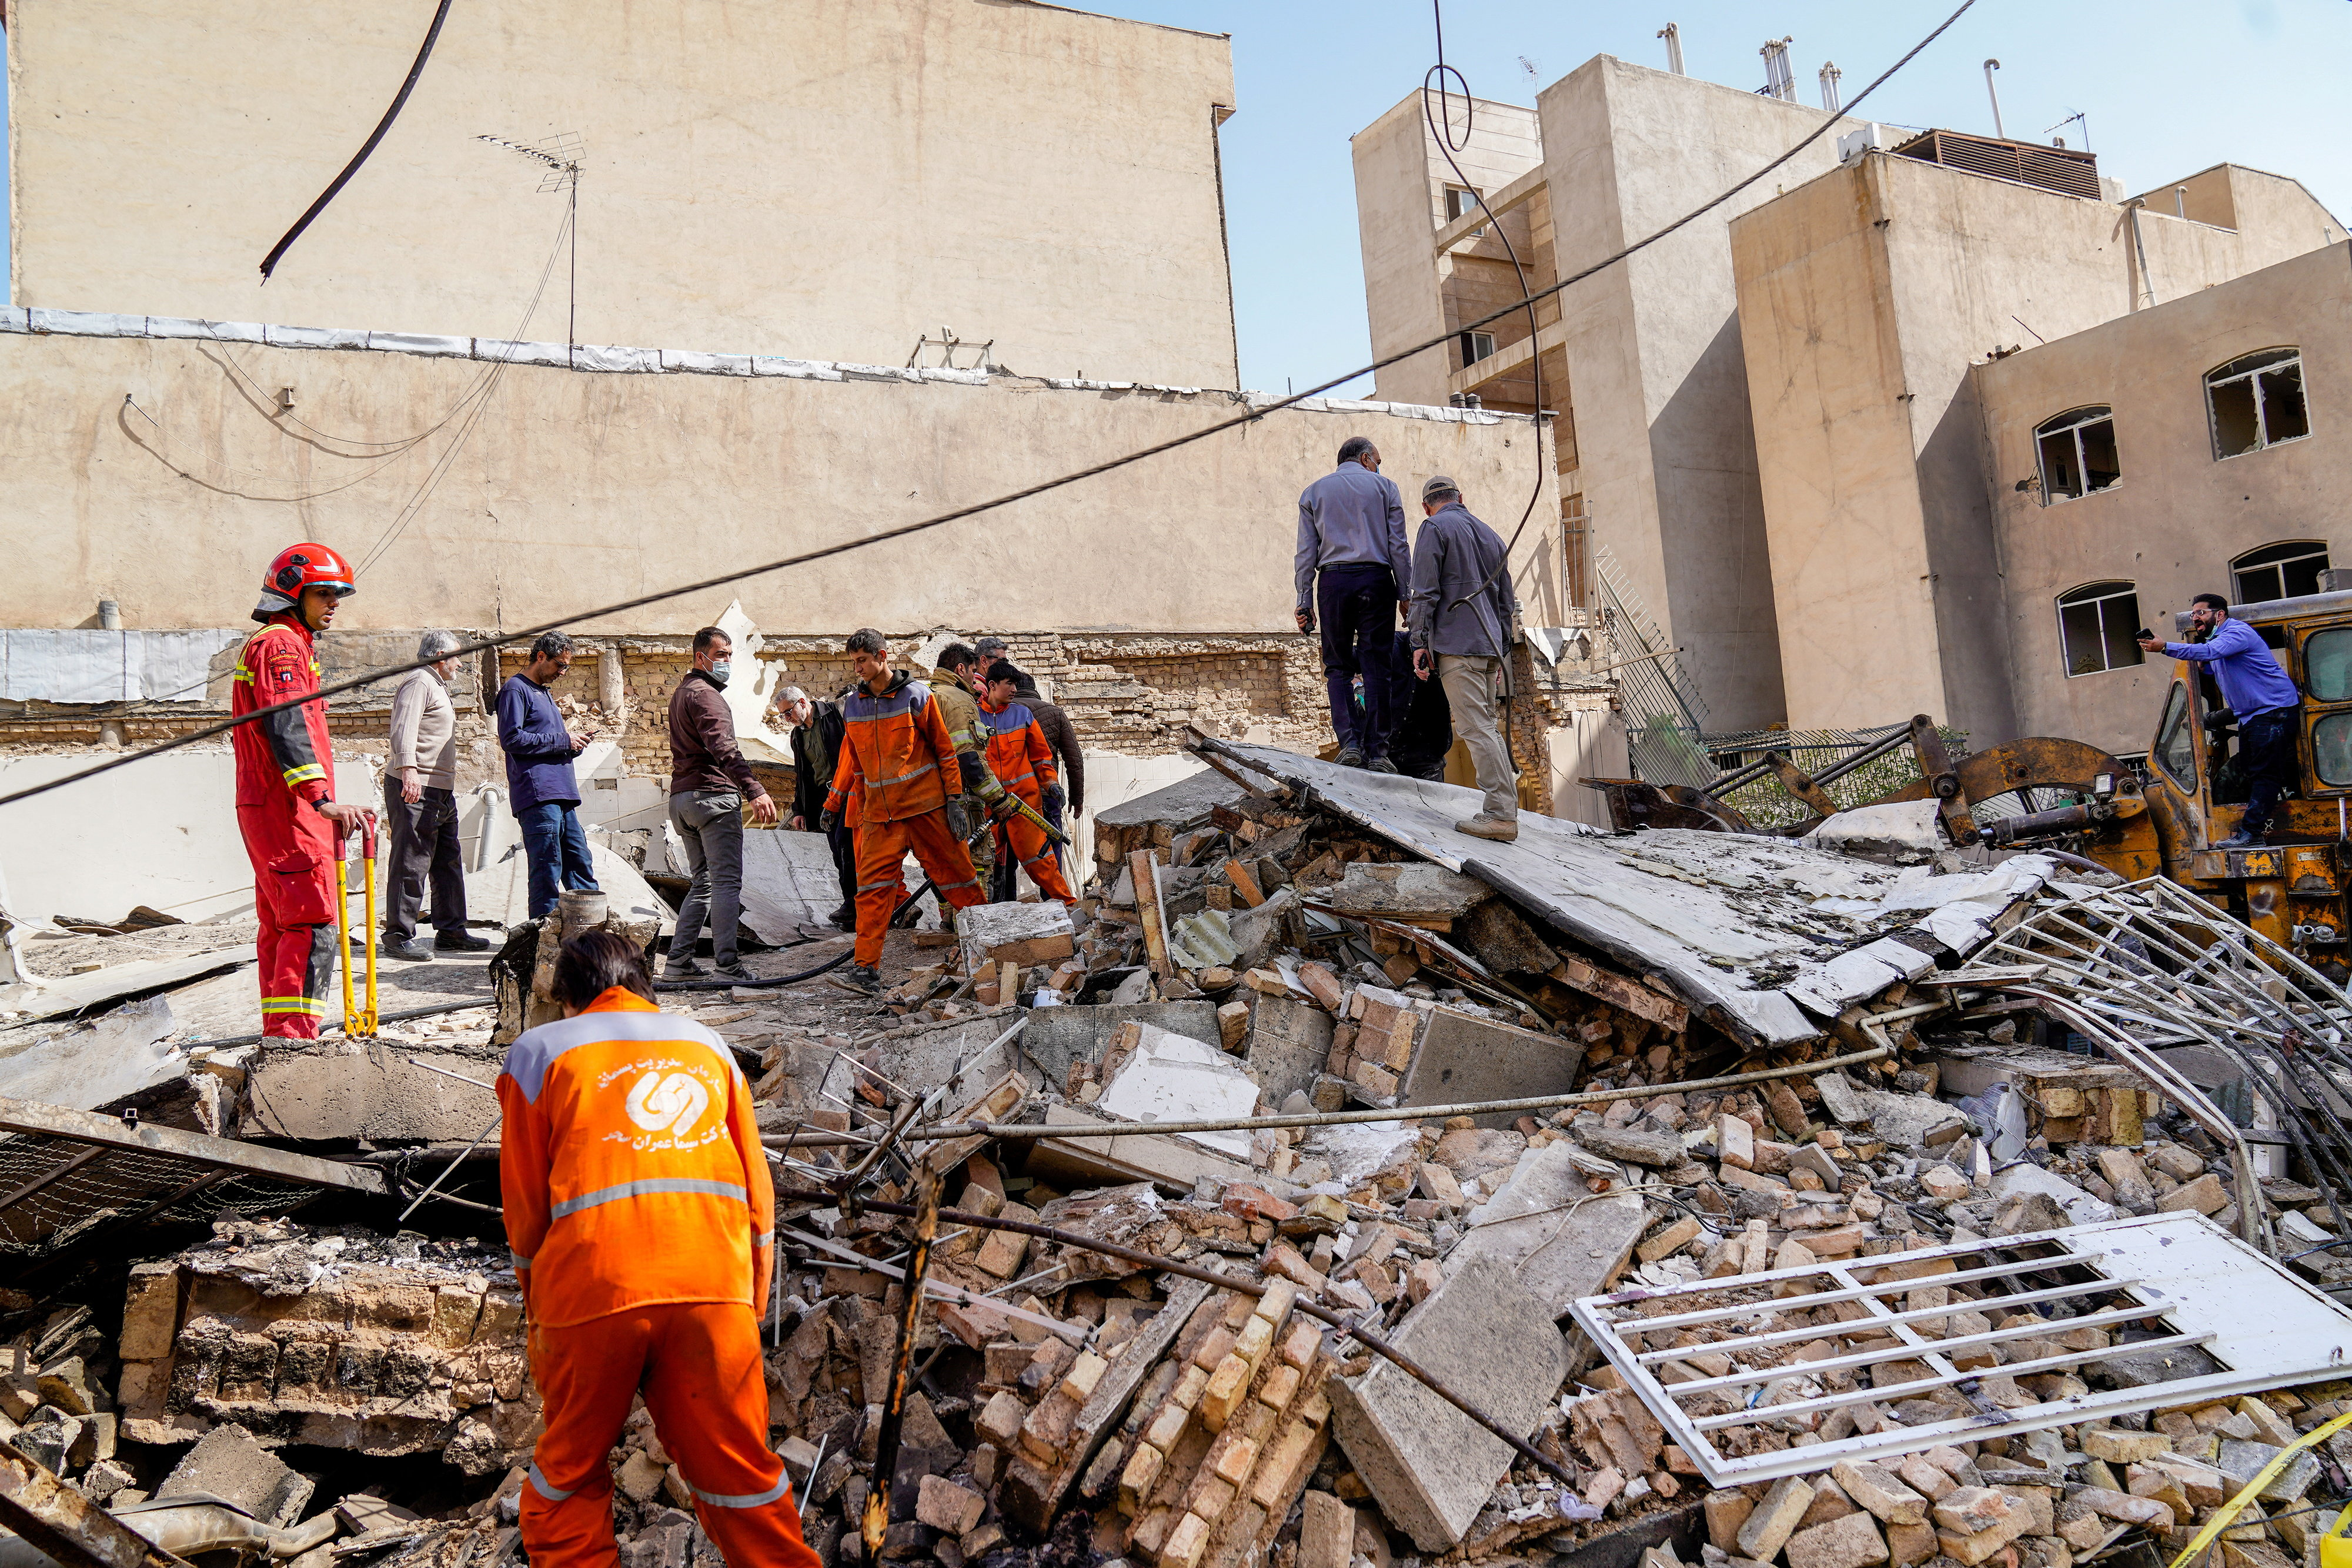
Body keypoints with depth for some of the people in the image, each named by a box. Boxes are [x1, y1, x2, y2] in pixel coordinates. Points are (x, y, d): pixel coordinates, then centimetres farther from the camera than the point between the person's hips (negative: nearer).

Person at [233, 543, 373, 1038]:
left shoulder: (271, 645, 24)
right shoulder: (281, 645, -10)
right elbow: (287, 729, -23)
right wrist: (323, 801, -31)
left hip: (264, 808, 11)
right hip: (288, 810, -11)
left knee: (281, 925, 13)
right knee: (313, 924, -14)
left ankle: (279, 1037, 19)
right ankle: (294, 1036, -17)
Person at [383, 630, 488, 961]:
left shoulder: (437, 686, 25)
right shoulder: (419, 683, -8)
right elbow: (404, 729, -24)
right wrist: (408, 768, -37)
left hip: (441, 791, 11)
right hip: (415, 788, -11)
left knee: (449, 862, 13)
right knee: (411, 863, -8)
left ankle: (450, 931, 20)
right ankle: (399, 937, -4)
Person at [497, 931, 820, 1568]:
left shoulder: (539, 1050, 13)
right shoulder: (705, 1044, 20)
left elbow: (525, 1203, 11)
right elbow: (757, 1190, 17)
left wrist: (539, 1308, 22)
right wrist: (751, 1307, 23)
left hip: (594, 1287, -2)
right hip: (716, 1282, 2)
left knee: (570, 1469, 17)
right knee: (736, 1463, 9)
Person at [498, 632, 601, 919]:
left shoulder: (545, 694, 26)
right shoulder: (516, 689, -3)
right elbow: (511, 738, -16)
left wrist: (575, 744, 9)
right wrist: (562, 741, -11)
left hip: (562, 797, 10)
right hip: (537, 795, -9)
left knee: (580, 865, 9)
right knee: (548, 872, -8)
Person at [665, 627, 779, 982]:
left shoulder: (681, 693, 24)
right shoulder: (704, 693, -9)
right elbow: (723, 747, -25)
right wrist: (753, 790, -35)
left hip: (681, 799, 10)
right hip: (713, 797, -10)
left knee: (702, 883, 15)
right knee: (727, 883, -9)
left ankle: (678, 960, 13)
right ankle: (726, 965, -13)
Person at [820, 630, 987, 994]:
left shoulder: (916, 695, -3)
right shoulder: (852, 705, 10)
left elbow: (945, 749, 0)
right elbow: (850, 759, 22)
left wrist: (954, 801, -5)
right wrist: (833, 803, 24)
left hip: (926, 806, -3)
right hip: (879, 812, 4)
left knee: (954, 876, 3)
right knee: (872, 888, -5)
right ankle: (865, 968, -5)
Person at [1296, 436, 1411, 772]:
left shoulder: (1314, 491, 15)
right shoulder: (1384, 487, 11)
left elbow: (1306, 553, 8)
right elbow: (1398, 547, 4)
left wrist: (1305, 602, 7)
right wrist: (1406, 595, 6)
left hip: (1333, 581, 1)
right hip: (1376, 580, -1)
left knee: (1338, 665, 6)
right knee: (1376, 666, 0)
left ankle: (1349, 742, -9)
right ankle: (1376, 751, -3)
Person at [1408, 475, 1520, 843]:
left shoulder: (1435, 527, 0)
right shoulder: (1490, 535, 21)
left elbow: (1425, 592, -10)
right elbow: (1507, 601, 23)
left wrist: (1420, 643, -9)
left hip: (1456, 643, -7)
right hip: (1489, 645, 7)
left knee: (1476, 728, -10)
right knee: (1487, 725, 13)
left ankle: (1501, 814, -14)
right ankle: (1505, 804, 9)